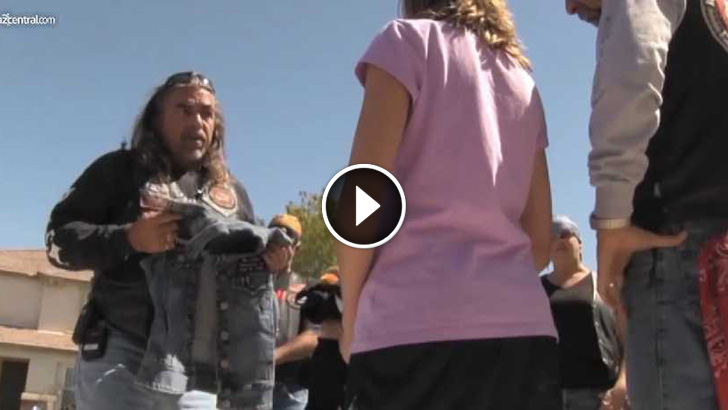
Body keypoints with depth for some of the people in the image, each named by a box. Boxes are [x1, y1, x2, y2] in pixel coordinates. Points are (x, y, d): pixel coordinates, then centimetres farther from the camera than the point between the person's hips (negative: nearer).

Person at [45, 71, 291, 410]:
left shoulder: (231, 191, 15)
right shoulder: (120, 170, 4)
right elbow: (58, 238, -2)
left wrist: (270, 263, -4)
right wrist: (128, 239, -19)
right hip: (120, 351, -3)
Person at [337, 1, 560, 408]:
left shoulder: (408, 41, 5)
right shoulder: (524, 83, 22)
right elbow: (541, 239, 18)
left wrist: (351, 319, 4)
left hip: (418, 327, -6)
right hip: (524, 326, 6)